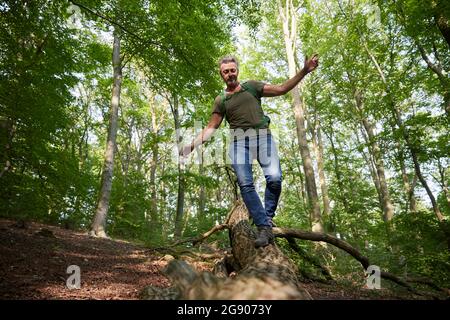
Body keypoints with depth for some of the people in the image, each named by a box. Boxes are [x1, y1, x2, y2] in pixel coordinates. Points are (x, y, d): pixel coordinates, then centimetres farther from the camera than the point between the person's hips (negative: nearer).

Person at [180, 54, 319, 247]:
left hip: (262, 136, 0)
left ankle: (268, 218, 0)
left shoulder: (252, 86, 19)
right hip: (239, 140, 1)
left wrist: (304, 71, 6)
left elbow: (281, 89, 14)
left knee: (274, 178, -20)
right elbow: (211, 127, 16)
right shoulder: (220, 100, 20)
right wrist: (192, 145, 5)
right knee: (245, 184, -15)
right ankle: (264, 227, -11)